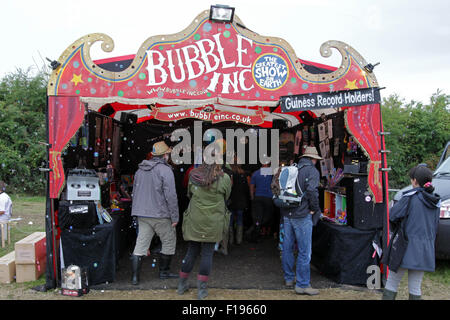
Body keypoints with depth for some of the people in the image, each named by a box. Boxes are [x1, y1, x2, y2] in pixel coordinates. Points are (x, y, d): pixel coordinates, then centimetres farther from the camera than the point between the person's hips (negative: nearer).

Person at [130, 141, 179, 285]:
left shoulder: (140, 170, 11)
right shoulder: (165, 170, -12)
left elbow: (135, 192, 19)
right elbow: (170, 196, -15)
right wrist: (175, 217, -10)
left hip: (142, 214, 6)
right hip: (160, 215, -6)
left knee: (141, 244, 7)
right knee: (169, 242, 12)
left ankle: (135, 276, 4)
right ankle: (164, 271, 21)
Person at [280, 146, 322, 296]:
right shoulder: (312, 171, -7)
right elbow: (311, 191, -20)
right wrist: (315, 209, -7)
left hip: (287, 214, 7)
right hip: (302, 216, -7)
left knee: (287, 247, 15)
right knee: (304, 251, 0)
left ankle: (289, 278, 28)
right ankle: (302, 284, 3)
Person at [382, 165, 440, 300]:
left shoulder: (411, 196, -10)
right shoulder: (435, 201, 9)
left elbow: (393, 215, -12)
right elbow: (435, 226, 14)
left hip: (408, 247, -6)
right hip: (426, 249, 6)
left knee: (391, 283, 2)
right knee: (415, 287, 11)